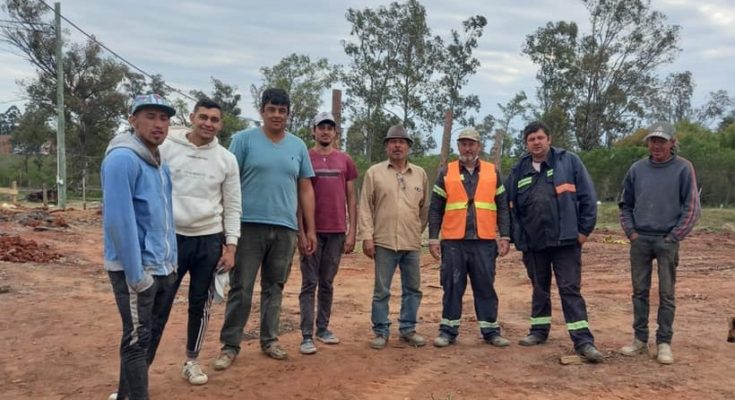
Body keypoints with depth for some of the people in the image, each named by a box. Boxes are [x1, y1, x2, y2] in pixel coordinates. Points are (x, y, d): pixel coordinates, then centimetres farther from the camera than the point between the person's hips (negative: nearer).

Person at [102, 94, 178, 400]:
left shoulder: (160, 164, 12)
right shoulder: (122, 158, -16)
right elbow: (118, 220, -22)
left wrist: (171, 261, 13)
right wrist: (136, 274, -22)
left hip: (163, 268, 9)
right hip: (136, 270, -9)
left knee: (152, 335, 20)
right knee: (137, 340, -1)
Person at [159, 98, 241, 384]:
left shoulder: (227, 159, 4)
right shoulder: (167, 148, -2)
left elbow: (232, 207, 5)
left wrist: (231, 246, 0)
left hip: (209, 240, 2)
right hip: (171, 237, -2)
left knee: (201, 303, 11)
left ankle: (192, 361, 26)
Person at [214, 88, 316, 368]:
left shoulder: (298, 146, 11)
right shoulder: (243, 140, 0)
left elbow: (305, 189, 13)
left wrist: (310, 229, 9)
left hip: (285, 229, 4)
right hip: (249, 226, -3)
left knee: (274, 288, 12)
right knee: (241, 289, 1)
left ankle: (269, 340, 24)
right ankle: (230, 345, 12)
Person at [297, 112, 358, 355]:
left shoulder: (345, 160, 9)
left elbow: (351, 198, 10)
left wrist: (351, 232, 4)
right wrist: (301, 232, -8)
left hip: (337, 232, 3)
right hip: (312, 231, -3)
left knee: (327, 283, 11)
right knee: (309, 284, 0)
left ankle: (323, 328, 22)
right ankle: (307, 336, 3)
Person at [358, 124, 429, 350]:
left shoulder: (420, 174, 9)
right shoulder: (374, 172, 1)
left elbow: (425, 207, 15)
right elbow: (365, 207, -2)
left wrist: (419, 230, 14)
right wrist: (367, 236, -8)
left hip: (412, 243, 3)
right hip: (384, 242, -3)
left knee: (412, 289, 10)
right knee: (381, 291, 4)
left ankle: (408, 329, 24)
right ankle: (381, 331, 16)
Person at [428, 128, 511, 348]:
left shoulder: (493, 172, 9)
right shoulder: (446, 173, 6)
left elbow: (502, 207, 10)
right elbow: (435, 209, 5)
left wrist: (505, 236, 2)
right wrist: (433, 238, -1)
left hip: (484, 241, 1)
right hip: (453, 241, 0)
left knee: (485, 287, 6)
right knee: (452, 287, 5)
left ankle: (491, 331, 17)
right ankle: (448, 330, 15)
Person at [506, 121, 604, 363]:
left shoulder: (569, 162, -1)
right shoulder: (518, 170, 7)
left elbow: (587, 197, -2)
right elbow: (511, 207, 13)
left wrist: (585, 229, -5)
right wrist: (516, 236, 7)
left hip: (565, 240, -3)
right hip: (532, 242, 4)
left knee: (570, 289, -3)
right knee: (539, 288, 16)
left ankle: (583, 341, 0)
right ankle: (539, 331, 30)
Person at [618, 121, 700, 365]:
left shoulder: (683, 168, -3)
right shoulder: (637, 169, 6)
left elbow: (691, 208, -3)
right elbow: (625, 204, 14)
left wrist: (674, 237, -7)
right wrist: (630, 231, 4)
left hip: (667, 241, -3)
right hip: (640, 239, 3)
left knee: (667, 294, 3)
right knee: (640, 291, 8)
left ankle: (664, 343, 12)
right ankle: (640, 339, 18)